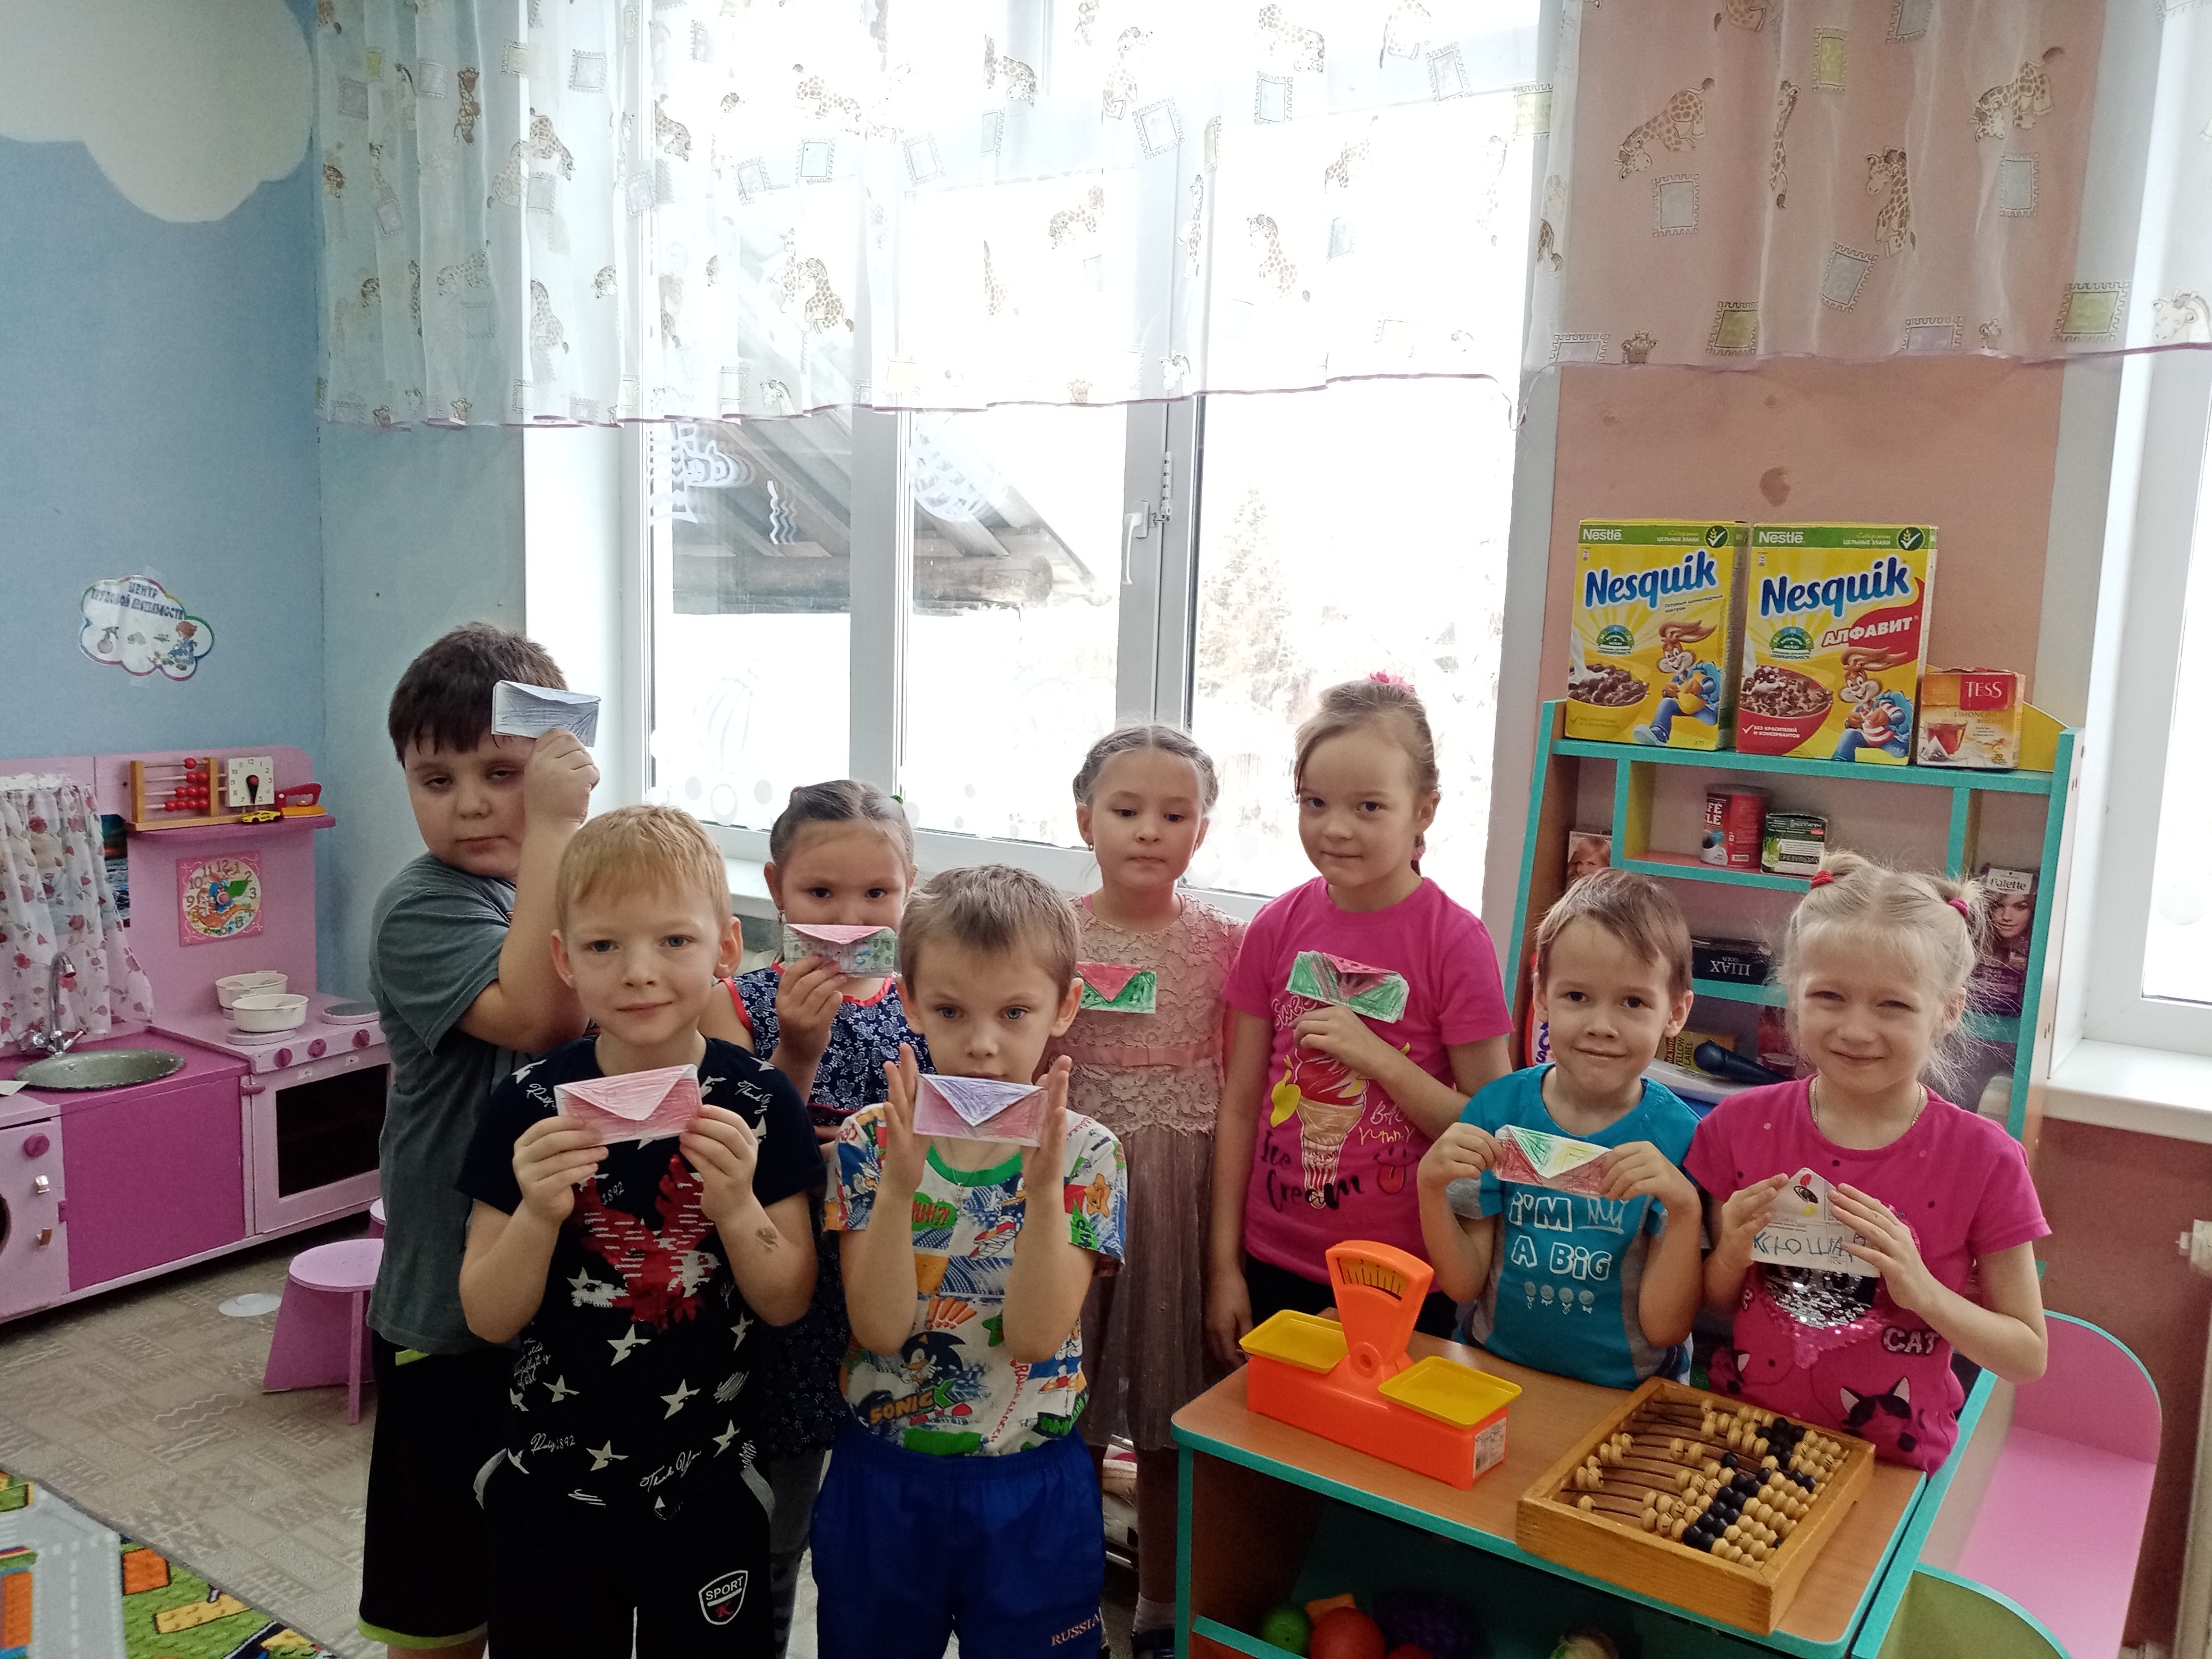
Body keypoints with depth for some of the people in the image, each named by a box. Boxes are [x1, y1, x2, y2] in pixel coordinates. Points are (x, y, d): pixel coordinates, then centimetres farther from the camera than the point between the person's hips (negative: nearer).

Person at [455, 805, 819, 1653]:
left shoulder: (758, 1101, -12)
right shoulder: (530, 1105, -11)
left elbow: (788, 1303, -8)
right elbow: (489, 1319, -8)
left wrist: (737, 1205, -26)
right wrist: (538, 1212, -26)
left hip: (710, 1489, 0)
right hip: (549, 1488, 1)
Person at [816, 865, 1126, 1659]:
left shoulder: (1084, 1153, -12)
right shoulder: (870, 1141, -10)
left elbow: (1036, 1338, -19)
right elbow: (878, 1330, -17)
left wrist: (1042, 1189, -34)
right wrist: (900, 1184, -32)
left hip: (1030, 1494, -1)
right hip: (880, 1481, 1)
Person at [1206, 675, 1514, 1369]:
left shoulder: (1454, 941, -12)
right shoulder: (1278, 928, -3)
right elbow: (1239, 1104, 1)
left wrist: (1372, 1053, -21)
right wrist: (1223, 1266, 2)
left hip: (1403, 1281, -3)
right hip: (1274, 1267, 3)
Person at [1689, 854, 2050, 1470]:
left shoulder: (1983, 1158, -9)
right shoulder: (1741, 1125, -4)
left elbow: (2028, 1357, -3)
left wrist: (1920, 1288, -17)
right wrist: (1731, 1257, -12)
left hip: (1890, 1466, 0)